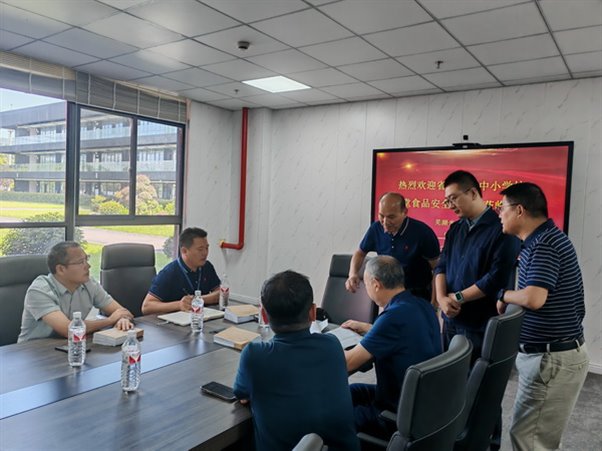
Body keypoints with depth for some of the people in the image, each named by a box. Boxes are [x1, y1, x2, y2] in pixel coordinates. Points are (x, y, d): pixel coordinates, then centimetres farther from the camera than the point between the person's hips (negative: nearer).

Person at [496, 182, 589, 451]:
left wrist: (503, 295, -16)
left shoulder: (543, 245, -22)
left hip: (552, 358, -10)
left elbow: (533, 298, -33)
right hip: (548, 353, 10)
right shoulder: (542, 240, 10)